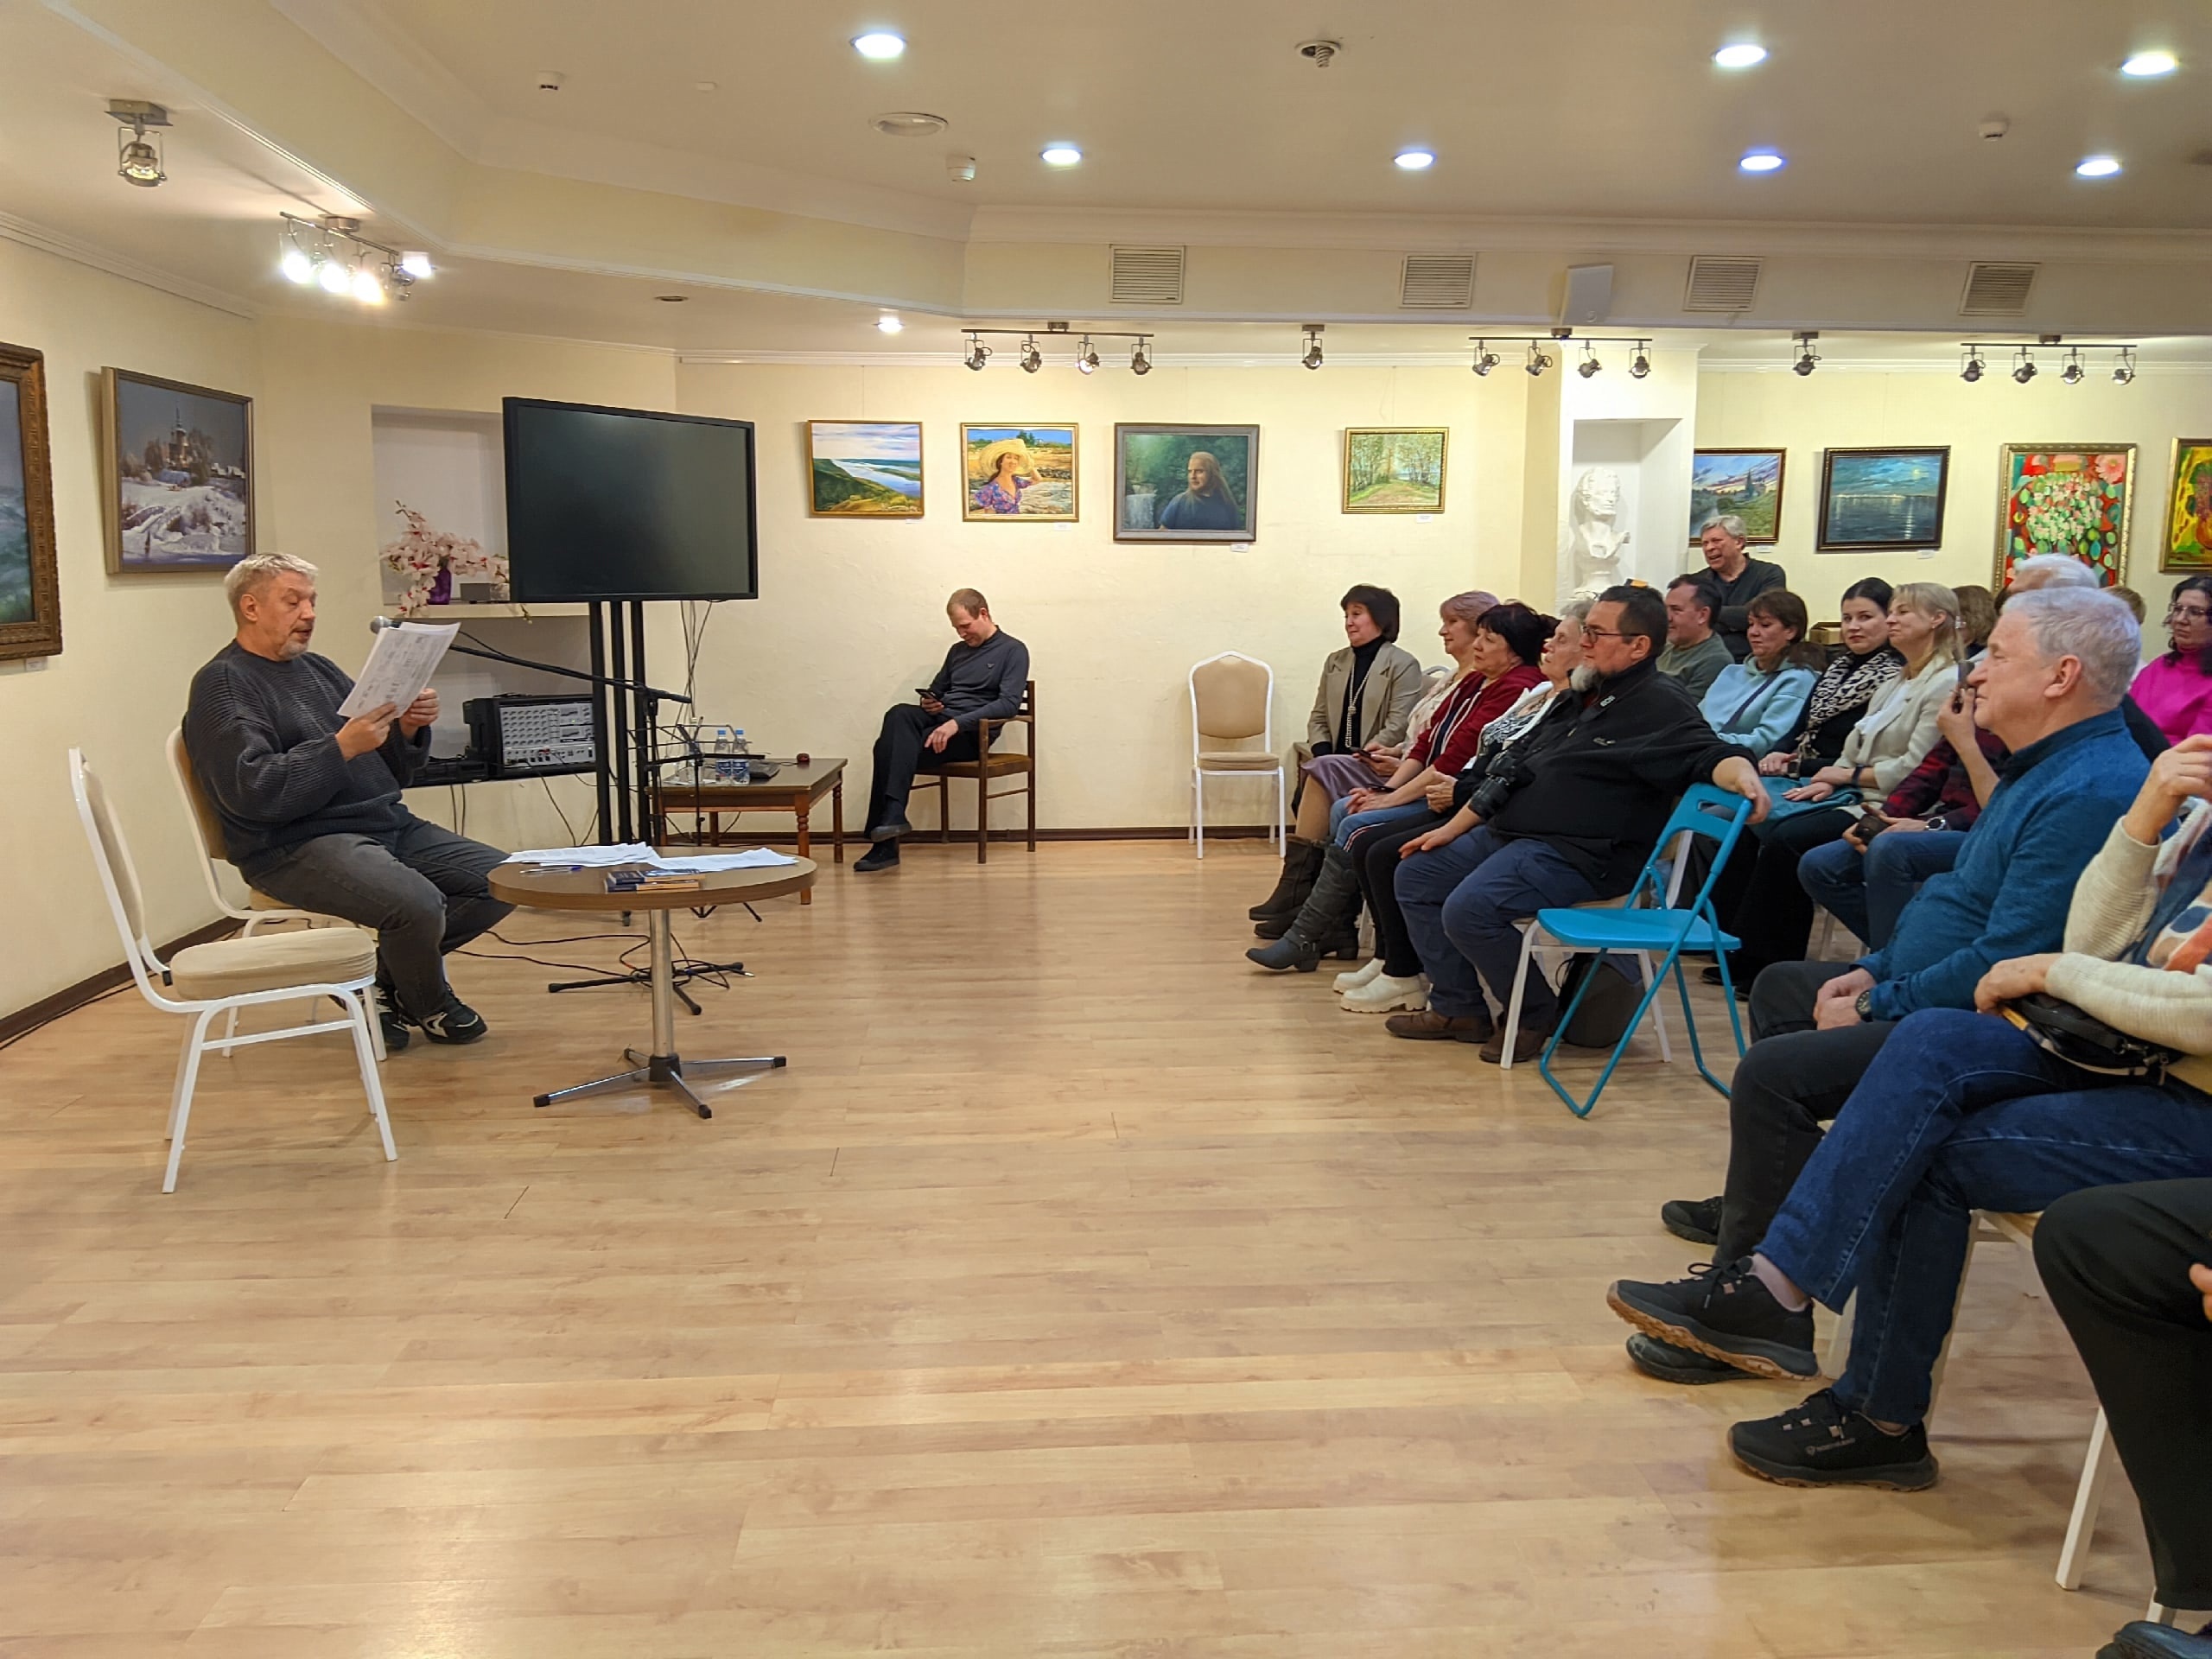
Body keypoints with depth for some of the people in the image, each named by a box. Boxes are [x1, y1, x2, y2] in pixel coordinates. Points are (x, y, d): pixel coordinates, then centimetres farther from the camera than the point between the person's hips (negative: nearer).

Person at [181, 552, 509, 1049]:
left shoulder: (319, 669, 21)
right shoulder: (223, 684, -2)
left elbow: (388, 771, 19)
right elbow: (253, 792, -18)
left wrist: (408, 731, -3)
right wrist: (342, 747, -24)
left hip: (389, 825, 8)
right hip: (299, 846, -8)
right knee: (418, 904, -31)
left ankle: (387, 979, 7)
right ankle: (428, 1005, 2)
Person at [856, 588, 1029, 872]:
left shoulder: (1013, 651, -1)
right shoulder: (958, 650, 22)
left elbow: (1009, 704, -15)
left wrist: (957, 723, -25)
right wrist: (928, 702, 6)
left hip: (971, 732, -6)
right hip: (939, 720, 6)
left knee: (894, 748, -28)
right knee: (899, 714, -30)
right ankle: (891, 816, -38)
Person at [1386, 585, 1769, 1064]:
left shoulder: (1659, 706, -8)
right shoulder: (1578, 700, 18)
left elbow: (1708, 751, -23)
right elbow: (1511, 769, 21)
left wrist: (1741, 772, -47)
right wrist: (1453, 829, 20)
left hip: (1577, 856, -10)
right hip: (1507, 834, 10)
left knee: (1468, 910, -28)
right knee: (1416, 876, 9)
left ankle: (1534, 1015, -4)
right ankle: (1458, 1008, 11)